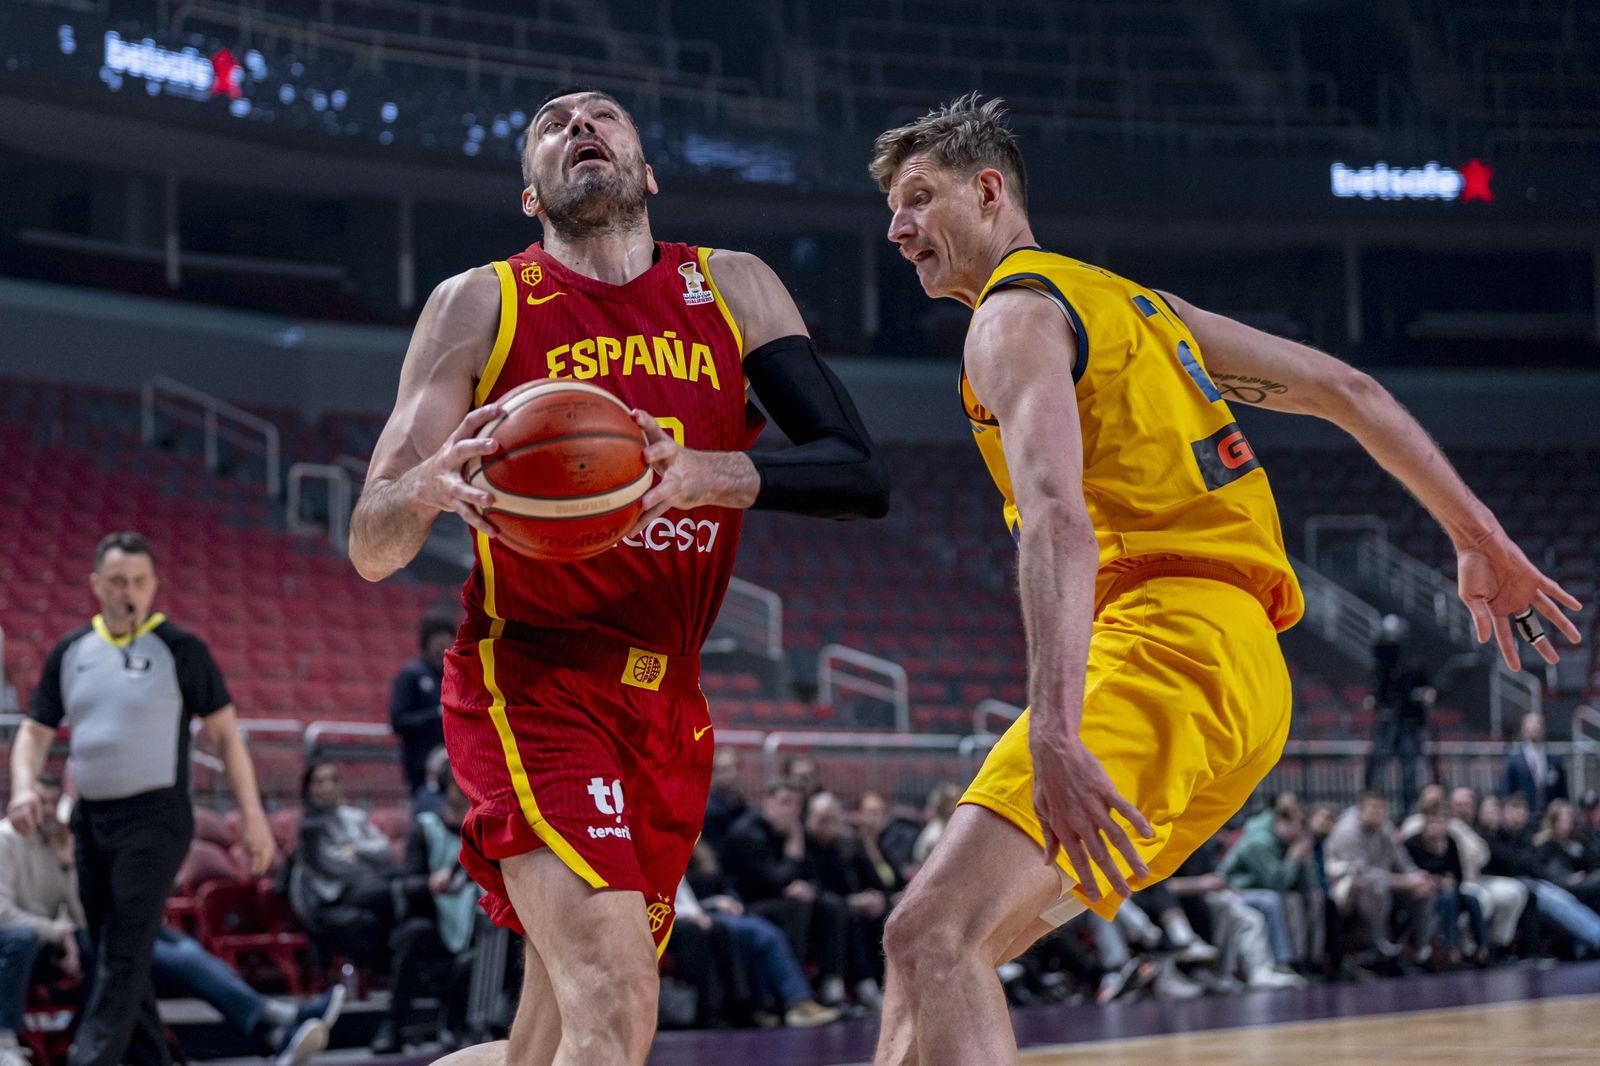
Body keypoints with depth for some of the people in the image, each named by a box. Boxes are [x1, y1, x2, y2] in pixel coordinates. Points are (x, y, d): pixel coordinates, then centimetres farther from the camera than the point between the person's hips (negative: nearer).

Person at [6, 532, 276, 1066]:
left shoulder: (180, 649, -3)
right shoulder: (70, 651, 10)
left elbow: (225, 732, -2)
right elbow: (35, 730, 14)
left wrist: (252, 815, -9)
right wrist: (24, 787, -7)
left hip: (154, 820, -6)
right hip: (90, 820, 6)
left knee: (125, 958, -12)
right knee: (112, 957, 10)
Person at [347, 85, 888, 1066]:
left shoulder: (732, 289, 7)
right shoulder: (482, 304, -1)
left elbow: (863, 476, -5)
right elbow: (371, 550, -4)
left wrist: (700, 474, -24)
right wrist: (429, 482, -28)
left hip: (670, 708, 4)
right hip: (531, 683, -4)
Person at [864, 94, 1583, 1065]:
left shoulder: (1015, 315, -1)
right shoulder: (1128, 301, 28)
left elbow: (1057, 519, -19)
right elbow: (1344, 391, 29)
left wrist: (1055, 736, -31)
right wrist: (1480, 539, 33)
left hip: (1169, 642, -10)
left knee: (934, 938, -22)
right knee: (940, 944, 12)